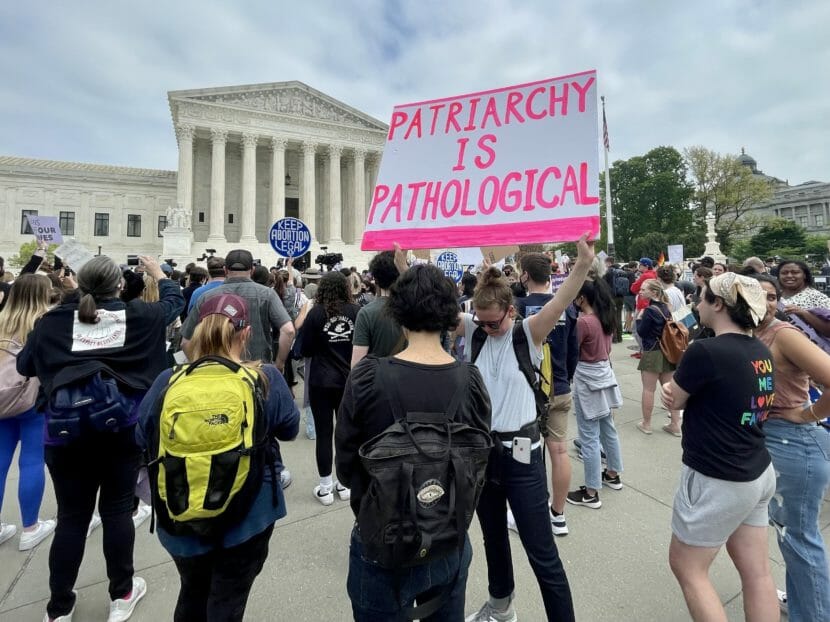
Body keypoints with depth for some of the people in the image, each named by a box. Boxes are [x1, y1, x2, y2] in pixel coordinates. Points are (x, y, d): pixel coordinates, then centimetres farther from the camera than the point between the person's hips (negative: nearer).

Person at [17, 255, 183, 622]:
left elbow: (24, 366, 11)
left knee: (71, 518, 13)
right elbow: (174, 302, 14)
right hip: (123, 429, -1)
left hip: (67, 434, 1)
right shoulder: (137, 315, -5)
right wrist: (157, 272, 28)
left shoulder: (53, 321, -2)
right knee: (118, 511, 12)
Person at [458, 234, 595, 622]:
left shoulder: (529, 332, -11)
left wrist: (584, 264, -44)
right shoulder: (472, 329, -2)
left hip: (520, 451, -4)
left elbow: (560, 303, -28)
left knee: (542, 553, 7)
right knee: (493, 536, 26)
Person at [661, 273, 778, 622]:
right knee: (756, 572, 19)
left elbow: (674, 401, -9)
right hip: (756, 474, 8)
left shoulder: (705, 351, -24)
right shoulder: (760, 351, 2)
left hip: (717, 482, -8)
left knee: (686, 567, 12)